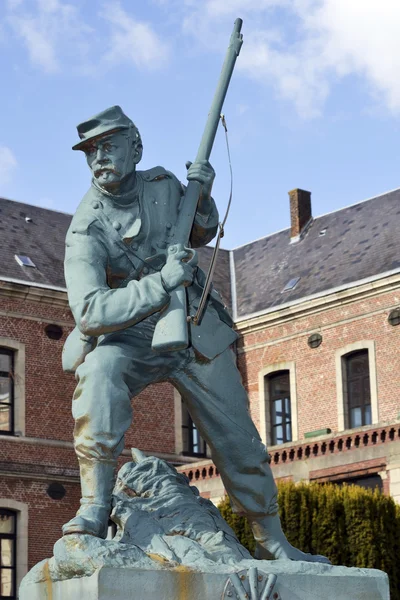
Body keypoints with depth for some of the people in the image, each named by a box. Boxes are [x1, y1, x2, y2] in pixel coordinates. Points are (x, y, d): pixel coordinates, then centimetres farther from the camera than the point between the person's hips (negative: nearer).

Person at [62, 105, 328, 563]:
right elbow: (88, 312, -31)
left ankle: (274, 546, 26)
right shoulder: (86, 229, -19)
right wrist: (162, 281, -39)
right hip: (132, 340, -4)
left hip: (198, 332, 4)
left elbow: (201, 235, 14)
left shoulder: (163, 185, -5)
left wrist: (203, 197, -8)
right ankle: (94, 509, -33)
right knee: (99, 371, -36)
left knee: (239, 443, 8)